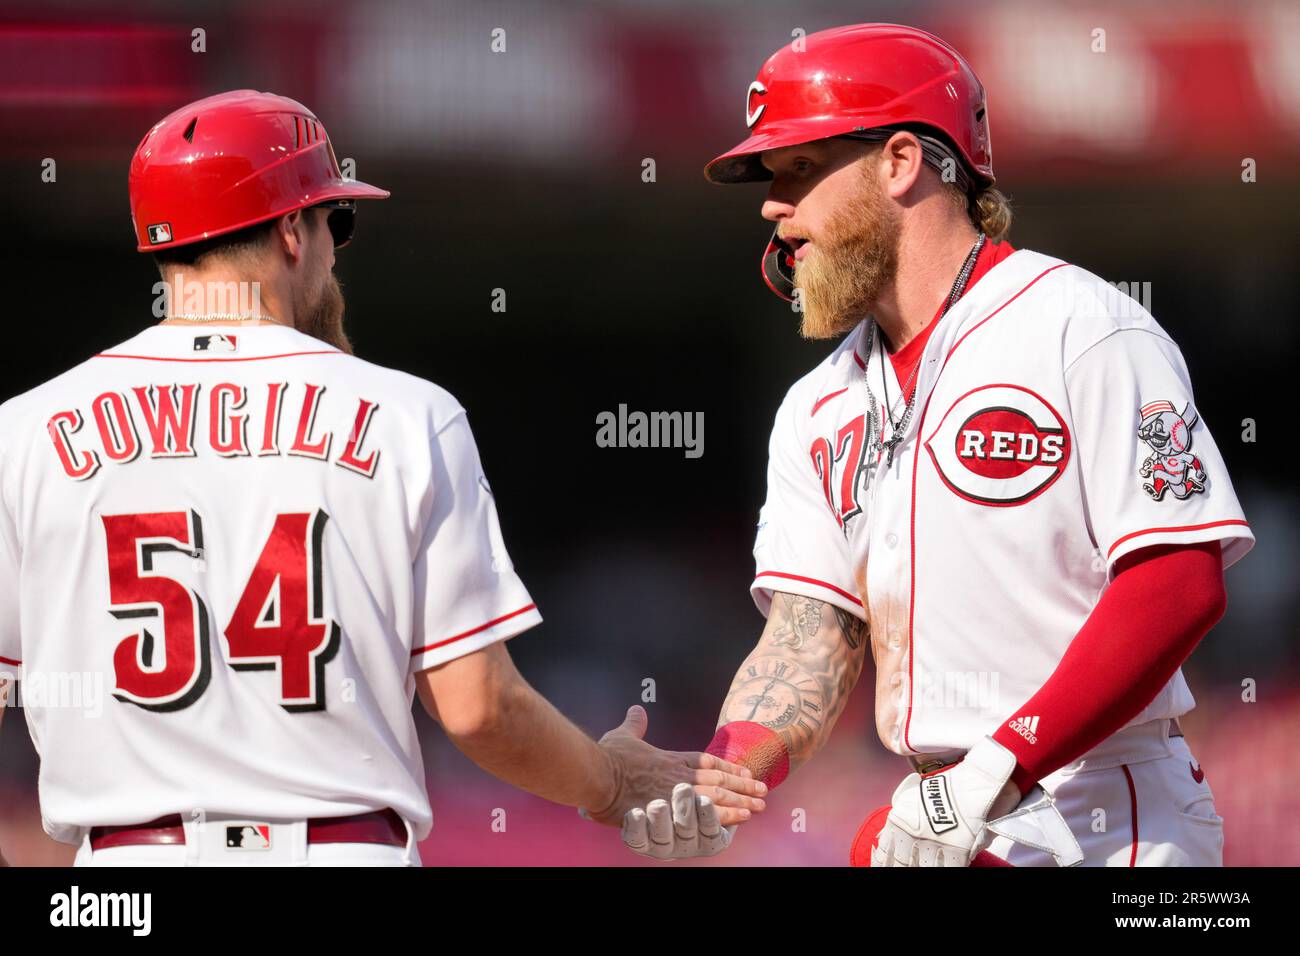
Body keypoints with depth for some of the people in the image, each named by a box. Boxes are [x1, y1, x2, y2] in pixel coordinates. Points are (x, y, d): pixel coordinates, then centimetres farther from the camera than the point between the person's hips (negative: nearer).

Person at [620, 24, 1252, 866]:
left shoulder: (1082, 331, -8)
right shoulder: (819, 409, 15)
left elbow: (1179, 584, -17)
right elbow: (811, 638, 8)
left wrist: (993, 773, -22)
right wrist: (718, 780, -13)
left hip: (1105, 827, -7)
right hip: (940, 823, 7)